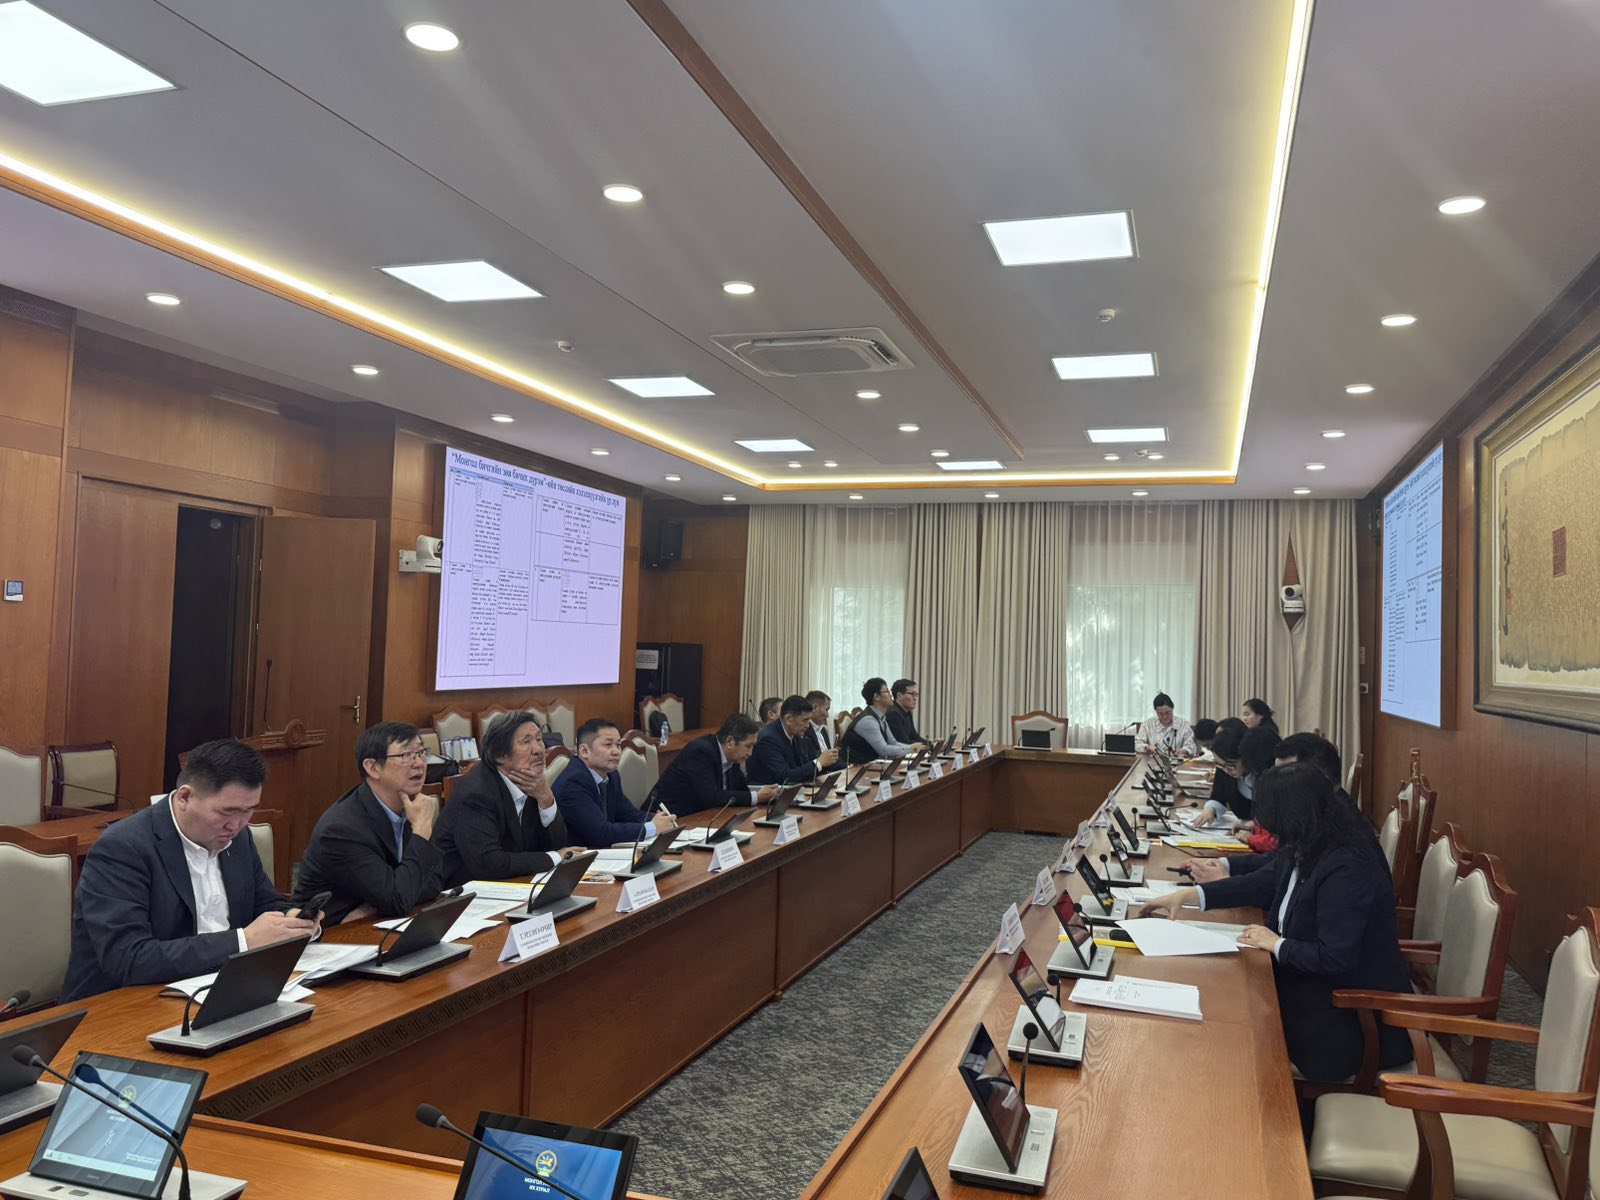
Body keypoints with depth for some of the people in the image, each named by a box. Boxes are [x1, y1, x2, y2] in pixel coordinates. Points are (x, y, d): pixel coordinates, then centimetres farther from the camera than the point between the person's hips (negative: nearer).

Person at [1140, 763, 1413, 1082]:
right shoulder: (1306, 849, 0)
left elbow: (1335, 959, -30)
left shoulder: (1346, 870, -28)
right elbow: (1261, 884, 14)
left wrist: (1277, 944, -16)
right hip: (1307, 980, 8)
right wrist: (1189, 894, 8)